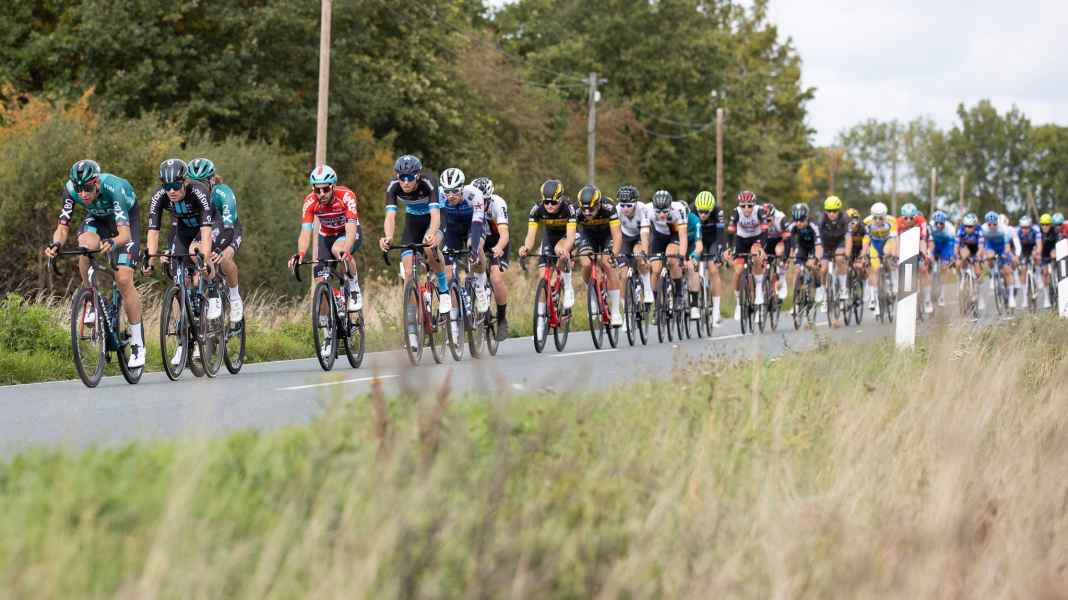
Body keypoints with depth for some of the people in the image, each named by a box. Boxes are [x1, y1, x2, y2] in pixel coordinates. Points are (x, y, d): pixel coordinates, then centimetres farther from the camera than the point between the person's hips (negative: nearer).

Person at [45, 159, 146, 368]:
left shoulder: (113, 188, -39)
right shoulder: (70, 190, -28)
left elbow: (125, 233, -46)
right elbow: (62, 227, -27)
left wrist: (112, 243, -68)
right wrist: (56, 244, -48)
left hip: (126, 218, -3)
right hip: (97, 217, 3)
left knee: (123, 279, -16)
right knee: (85, 246, -33)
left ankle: (138, 345, -5)